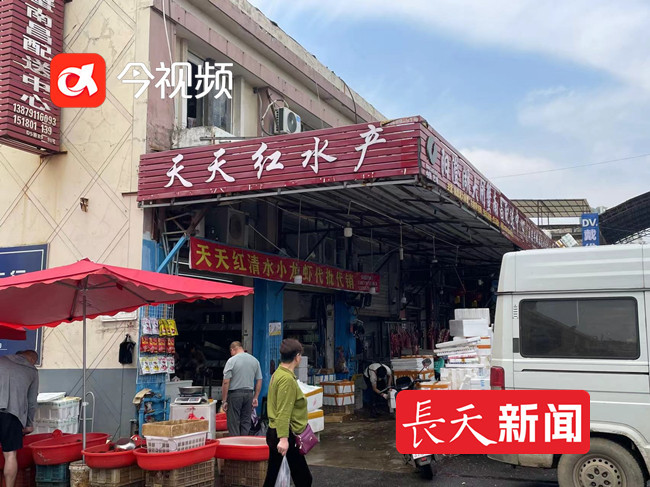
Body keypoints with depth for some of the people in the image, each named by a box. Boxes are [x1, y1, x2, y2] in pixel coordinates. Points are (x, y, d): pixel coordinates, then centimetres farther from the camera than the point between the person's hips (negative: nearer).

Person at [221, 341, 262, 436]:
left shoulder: (231, 361, -8)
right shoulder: (255, 360, 6)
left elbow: (226, 382, -11)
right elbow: (259, 381, 8)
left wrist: (224, 400, -6)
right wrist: (255, 397, 13)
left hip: (234, 394, -4)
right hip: (249, 393, 4)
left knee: (233, 424, 1)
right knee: (246, 423, 10)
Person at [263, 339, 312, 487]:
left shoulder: (278, 374, 11)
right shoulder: (287, 379, -18)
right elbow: (283, 412, -24)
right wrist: (283, 438, -27)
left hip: (274, 432, 10)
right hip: (286, 435, -10)